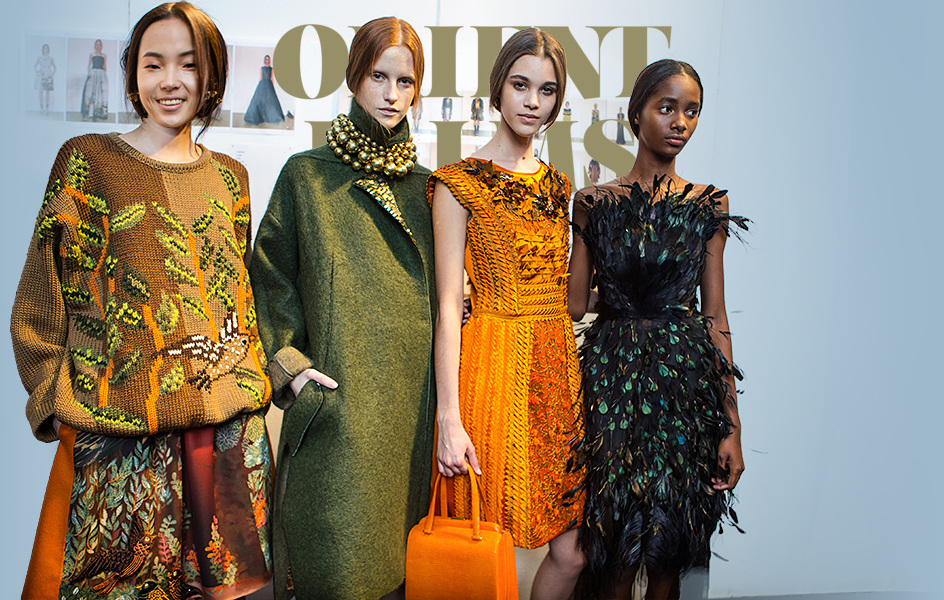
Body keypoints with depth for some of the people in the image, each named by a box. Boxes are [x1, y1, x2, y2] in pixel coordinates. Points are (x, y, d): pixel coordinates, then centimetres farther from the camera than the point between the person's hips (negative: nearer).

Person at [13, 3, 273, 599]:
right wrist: (60, 401, -4)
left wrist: (248, 380, 12)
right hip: (120, 429, -3)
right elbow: (45, 299, 1)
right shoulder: (87, 161, 0)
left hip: (231, 425, 3)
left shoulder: (230, 176, 11)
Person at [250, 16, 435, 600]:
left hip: (413, 393, 3)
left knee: (401, 544, 9)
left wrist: (444, 397, 8)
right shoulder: (307, 175, 4)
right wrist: (288, 364, -6)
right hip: (338, 396, -3)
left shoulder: (424, 185, 12)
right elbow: (270, 278, 4)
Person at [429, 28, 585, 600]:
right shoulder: (460, 184, -5)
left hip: (558, 368, 6)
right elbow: (448, 305, -11)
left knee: (570, 550, 8)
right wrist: (450, 418, -16)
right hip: (494, 366, -5)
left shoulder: (557, 186, 13)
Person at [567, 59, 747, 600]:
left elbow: (715, 315, 3)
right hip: (611, 375, 0)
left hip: (686, 377, 1)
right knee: (615, 541, 5)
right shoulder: (596, 204, 4)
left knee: (671, 548, 9)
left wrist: (731, 424, 0)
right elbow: (573, 305, 4)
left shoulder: (708, 206, 5)